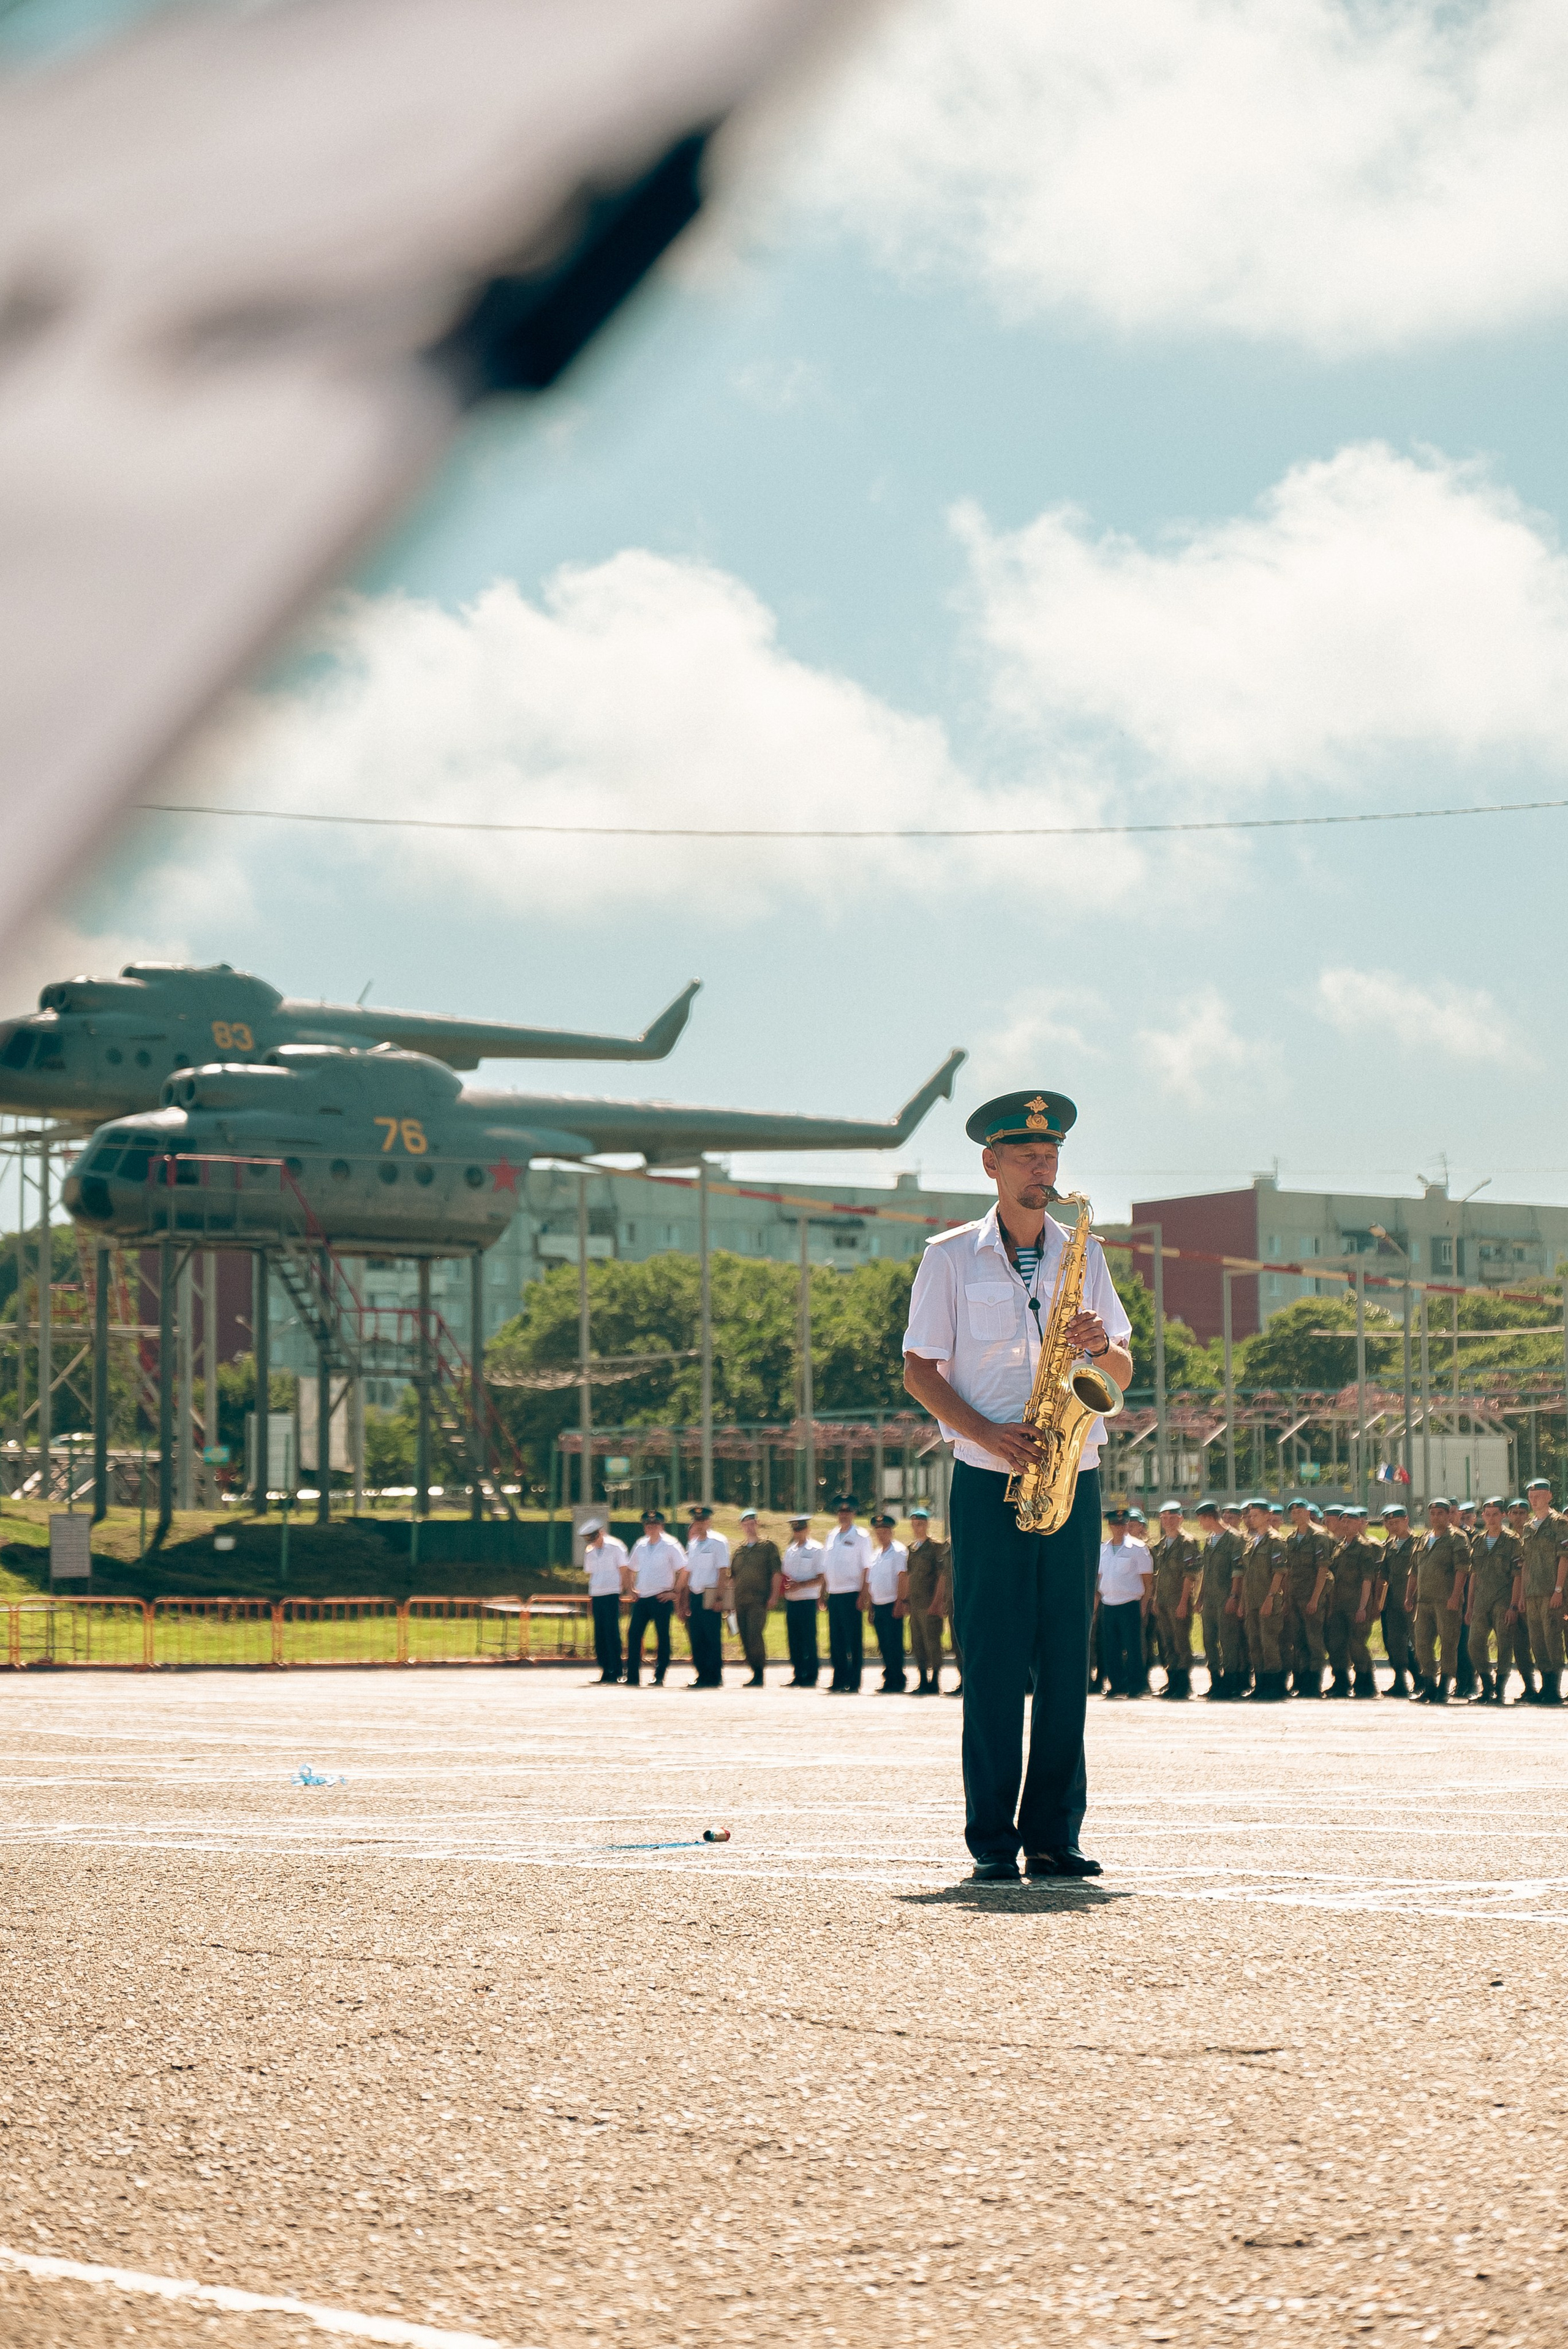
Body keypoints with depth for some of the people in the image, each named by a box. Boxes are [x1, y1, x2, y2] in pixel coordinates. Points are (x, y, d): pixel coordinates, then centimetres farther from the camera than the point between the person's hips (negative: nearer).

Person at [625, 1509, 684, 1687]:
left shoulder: (670, 1546, -5)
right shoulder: (640, 1547, 12)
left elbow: (683, 1571, -5)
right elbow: (634, 1570, 26)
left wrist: (674, 1593, -9)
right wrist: (633, 1590, 14)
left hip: (661, 1598, -5)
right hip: (641, 1598, 5)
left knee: (662, 1637, -2)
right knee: (633, 1634, -1)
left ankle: (660, 1677, 3)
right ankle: (632, 1677, 4)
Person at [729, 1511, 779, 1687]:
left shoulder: (768, 1547, 4)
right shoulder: (739, 1550, 19)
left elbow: (776, 1572, 0)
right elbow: (732, 1576, 23)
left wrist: (773, 1595, -8)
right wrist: (732, 1597, 15)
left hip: (759, 1600, -6)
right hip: (740, 1600, 6)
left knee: (755, 1634, -17)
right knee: (745, 1637, 3)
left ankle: (760, 1674, -12)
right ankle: (756, 1673, 11)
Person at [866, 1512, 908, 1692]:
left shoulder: (898, 1552, -5)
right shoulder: (876, 1554, 17)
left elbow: (903, 1579, -11)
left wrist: (900, 1603, -18)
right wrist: (869, 1605, 15)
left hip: (892, 1604, -7)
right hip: (877, 1605, 7)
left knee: (894, 1644, -7)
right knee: (884, 1645, 8)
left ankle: (896, 1682, -4)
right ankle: (889, 1679, 13)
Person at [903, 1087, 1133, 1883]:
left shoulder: (1082, 1256, 13)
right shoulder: (950, 1258, 4)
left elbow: (1122, 1374, 14)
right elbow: (919, 1369, 2)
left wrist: (1099, 1344, -9)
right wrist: (985, 1432, -13)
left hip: (1072, 1481, 3)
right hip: (988, 1484, -3)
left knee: (1065, 1661, 1)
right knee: (993, 1662, -5)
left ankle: (1054, 1832, 5)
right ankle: (992, 1838, -2)